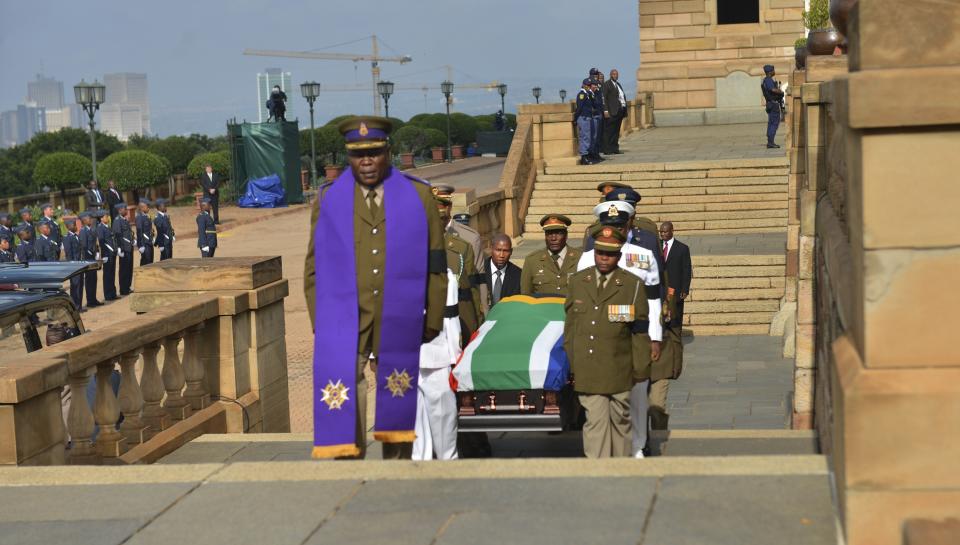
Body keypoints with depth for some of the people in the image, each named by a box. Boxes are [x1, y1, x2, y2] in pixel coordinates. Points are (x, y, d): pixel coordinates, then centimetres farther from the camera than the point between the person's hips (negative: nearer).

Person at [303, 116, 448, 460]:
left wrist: (433, 323, 3)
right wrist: (321, 325, 1)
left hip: (398, 325, 1)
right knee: (343, 411, -10)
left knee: (396, 410, 11)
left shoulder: (418, 196, 4)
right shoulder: (329, 200, 5)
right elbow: (315, 268, 7)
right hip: (344, 325, -1)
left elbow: (435, 266, 5)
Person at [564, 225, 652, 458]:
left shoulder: (633, 285, -2)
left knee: (620, 420, 11)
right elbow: (570, 325, 10)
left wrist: (641, 369, -2)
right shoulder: (577, 281, 7)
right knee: (595, 420, -5)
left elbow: (640, 332, -1)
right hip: (587, 369, 1)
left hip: (618, 369, -1)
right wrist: (569, 364, 8)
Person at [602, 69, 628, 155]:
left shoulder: (618, 84, 22)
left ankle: (615, 148, 14)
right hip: (612, 112, -8)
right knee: (609, 131, -7)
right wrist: (605, 110, -18)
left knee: (616, 131, 11)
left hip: (620, 110, 8)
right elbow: (604, 98, -11)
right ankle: (607, 149, -7)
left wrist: (624, 109, 13)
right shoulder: (607, 84, -4)